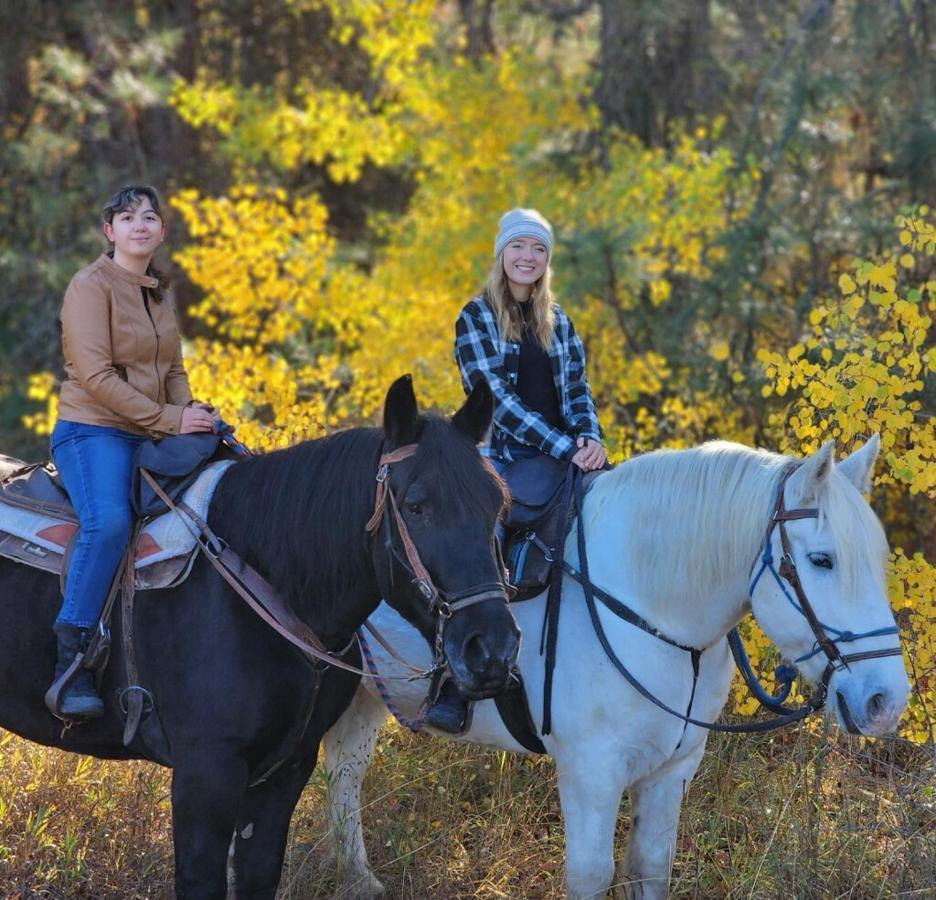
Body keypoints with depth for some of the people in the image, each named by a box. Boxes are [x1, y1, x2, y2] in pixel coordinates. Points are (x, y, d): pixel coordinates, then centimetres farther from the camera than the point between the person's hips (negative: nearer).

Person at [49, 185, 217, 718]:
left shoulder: (160, 294, 17)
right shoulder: (92, 286, -6)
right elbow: (94, 374, -15)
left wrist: (191, 412, 1)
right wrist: (168, 420, -17)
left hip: (153, 438, 8)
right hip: (93, 433, -8)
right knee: (109, 521, -34)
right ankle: (70, 664, -33)